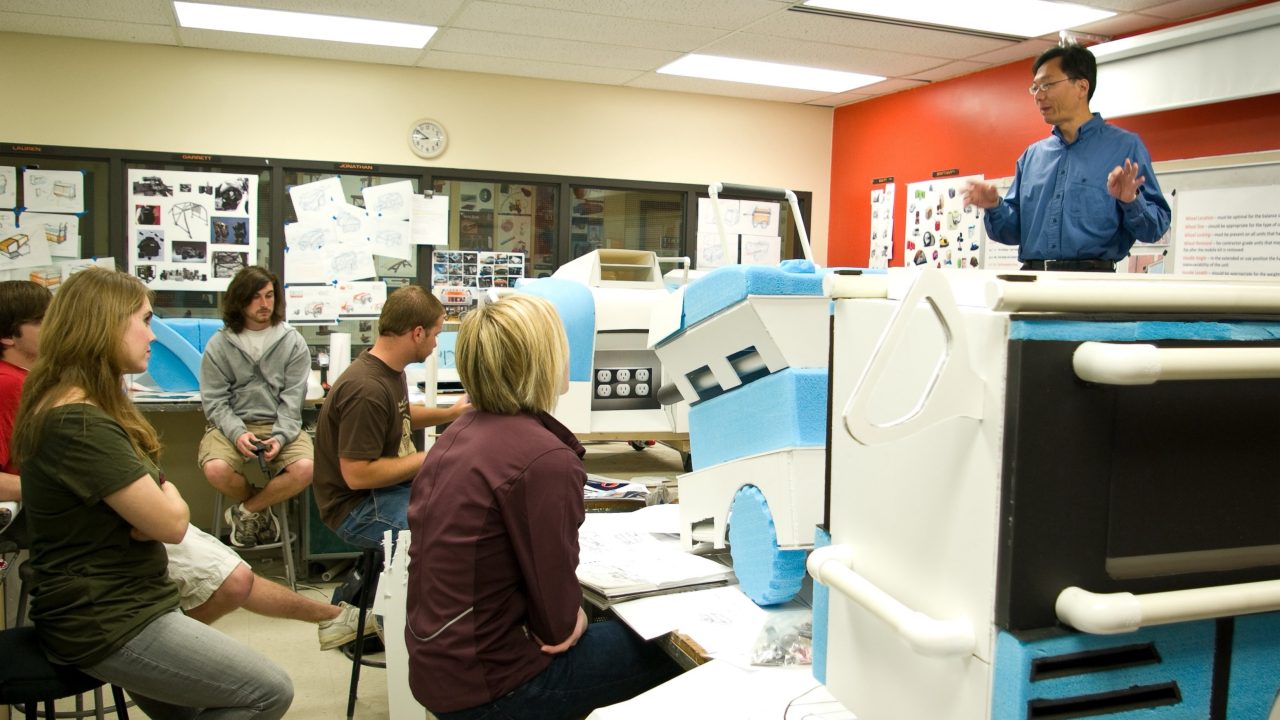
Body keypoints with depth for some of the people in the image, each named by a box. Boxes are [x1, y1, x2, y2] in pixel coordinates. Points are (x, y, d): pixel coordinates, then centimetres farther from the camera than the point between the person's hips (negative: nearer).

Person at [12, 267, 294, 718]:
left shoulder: (74, 408, 9)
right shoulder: (81, 425, -24)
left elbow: (149, 513, 10)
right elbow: (172, 522, -21)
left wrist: (153, 506, -12)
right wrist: (166, 495, 0)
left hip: (105, 604, 10)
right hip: (109, 626, -10)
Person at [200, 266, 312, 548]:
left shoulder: (293, 342, 1)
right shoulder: (218, 345, 2)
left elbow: (292, 399, -3)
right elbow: (215, 401, -2)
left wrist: (280, 437, -20)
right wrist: (237, 433, -20)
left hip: (280, 425, 0)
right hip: (232, 424, 0)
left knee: (305, 468, -28)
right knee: (215, 469, -31)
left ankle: (245, 512, 0)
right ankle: (262, 510, 4)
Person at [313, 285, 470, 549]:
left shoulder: (390, 369, 3)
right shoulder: (366, 389, -27)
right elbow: (357, 474, -26)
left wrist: (449, 414, 16)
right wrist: (430, 457, -19)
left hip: (388, 486, 10)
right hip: (358, 507, -10)